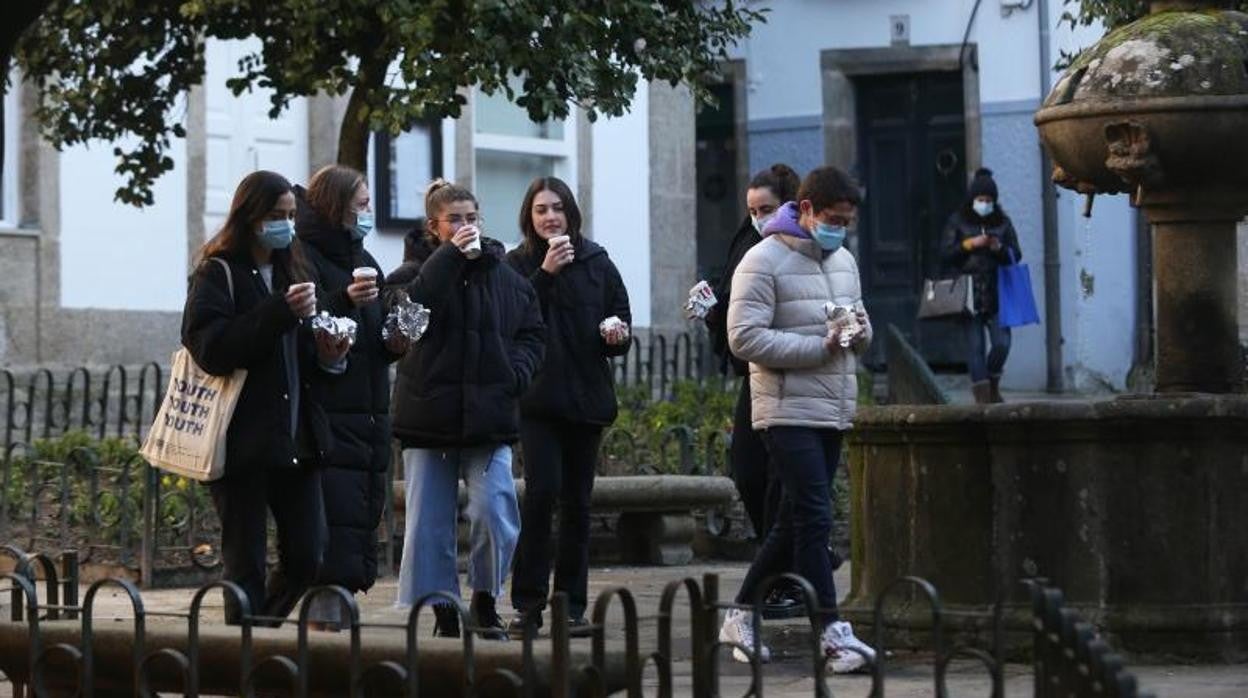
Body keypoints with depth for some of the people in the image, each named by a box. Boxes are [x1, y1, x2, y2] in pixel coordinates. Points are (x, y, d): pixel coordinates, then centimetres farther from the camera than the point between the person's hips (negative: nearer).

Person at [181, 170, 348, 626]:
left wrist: (323, 356, 5)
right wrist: (281, 311, -23)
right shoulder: (218, 274, -3)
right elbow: (211, 349, -18)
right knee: (246, 563, -3)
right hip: (243, 441, -6)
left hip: (295, 438, 7)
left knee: (308, 558, 2)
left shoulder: (289, 272, 18)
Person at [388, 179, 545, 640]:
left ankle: (486, 600, 10)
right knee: (429, 523, 2)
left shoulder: (507, 278, 9)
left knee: (495, 513, -11)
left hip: (489, 417, 1)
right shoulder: (417, 271, 1)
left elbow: (533, 334, 16)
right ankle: (443, 612, 15)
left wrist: (515, 372, -3)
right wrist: (450, 255, -19)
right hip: (428, 417, -1)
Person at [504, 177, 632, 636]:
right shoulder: (518, 265, 1)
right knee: (542, 490, -14)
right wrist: (545, 273, -18)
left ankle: (573, 605, 11)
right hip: (537, 396, -3)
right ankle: (528, 602, -7)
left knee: (577, 502, 5)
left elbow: (621, 320, 12)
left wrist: (617, 336, -10)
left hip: (586, 398, 3)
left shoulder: (596, 263, 8)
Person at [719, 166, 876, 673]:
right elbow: (745, 337, -17)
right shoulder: (764, 262, -9)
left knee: (794, 523, 11)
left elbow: (860, 335, 25)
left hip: (834, 413, 8)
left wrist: (858, 331, -2)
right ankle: (832, 632, -13)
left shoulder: (844, 260, 16)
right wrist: (821, 346, -19)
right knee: (814, 521, -12)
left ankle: (740, 617, 22)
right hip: (789, 413, -8)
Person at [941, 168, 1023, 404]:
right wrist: (970, 244, -12)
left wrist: (1000, 249, -10)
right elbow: (947, 253, 0)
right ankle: (982, 393, 0)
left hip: (997, 293, 2)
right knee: (975, 346, -4)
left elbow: (1016, 255, 10)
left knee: (1002, 343, -6)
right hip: (969, 293, -2)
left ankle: (993, 385, 17)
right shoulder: (958, 222, 6)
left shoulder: (1003, 222, 10)